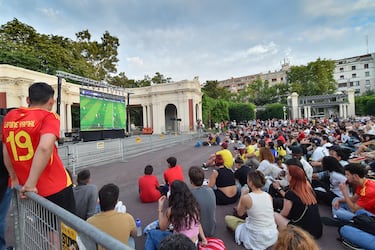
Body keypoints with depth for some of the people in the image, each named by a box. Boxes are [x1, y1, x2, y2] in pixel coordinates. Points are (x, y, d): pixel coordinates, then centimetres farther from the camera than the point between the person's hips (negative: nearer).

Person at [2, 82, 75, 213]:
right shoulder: (48, 117, -14)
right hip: (56, 188, -6)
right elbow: (44, 148, -30)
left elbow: (6, 152, 13)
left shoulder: (9, 117, 5)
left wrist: (14, 179, 23)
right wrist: (30, 184, -23)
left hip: (25, 189, 6)